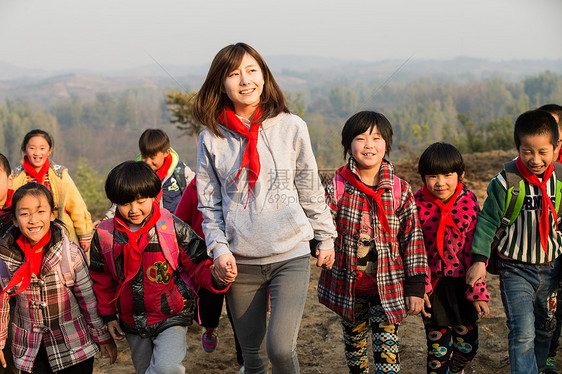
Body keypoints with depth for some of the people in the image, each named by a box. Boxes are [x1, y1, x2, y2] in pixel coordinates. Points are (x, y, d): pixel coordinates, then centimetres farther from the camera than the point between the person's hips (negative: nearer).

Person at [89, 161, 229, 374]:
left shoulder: (173, 228, -12)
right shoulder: (105, 235, -3)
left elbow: (197, 265, -6)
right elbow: (102, 279, 11)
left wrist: (215, 277, -27)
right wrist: (108, 315, 11)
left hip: (171, 317, -3)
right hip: (132, 323, 4)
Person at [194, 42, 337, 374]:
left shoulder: (291, 127, 0)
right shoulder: (212, 137, 2)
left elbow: (311, 188, 8)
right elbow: (209, 202, 6)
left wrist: (325, 236, 11)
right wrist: (219, 248, -5)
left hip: (291, 256, -1)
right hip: (240, 262, 2)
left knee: (280, 347, -14)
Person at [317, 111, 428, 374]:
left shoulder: (401, 191, -3)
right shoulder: (336, 188, -5)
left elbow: (413, 239, 0)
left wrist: (415, 287, -1)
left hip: (387, 288, -1)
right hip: (348, 287, 1)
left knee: (387, 349, -5)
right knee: (354, 342, 17)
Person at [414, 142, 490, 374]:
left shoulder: (469, 204, -8)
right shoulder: (418, 206, -11)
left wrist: (478, 292, -4)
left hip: (462, 283, 2)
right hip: (434, 285, -2)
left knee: (468, 345, 13)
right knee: (438, 347, 4)